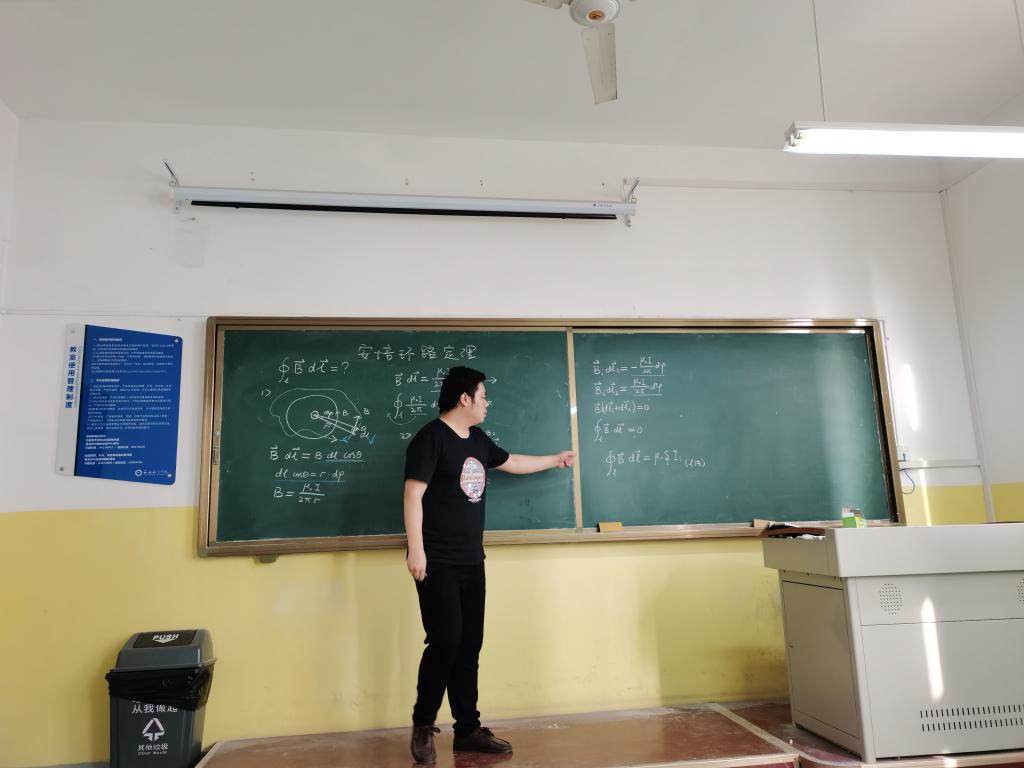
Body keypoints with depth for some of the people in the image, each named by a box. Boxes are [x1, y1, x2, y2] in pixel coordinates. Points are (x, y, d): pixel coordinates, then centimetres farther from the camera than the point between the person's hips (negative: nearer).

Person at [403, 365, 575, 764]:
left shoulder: (478, 440, 14)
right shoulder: (431, 437, -11)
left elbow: (512, 462, 31)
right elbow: (413, 494, -16)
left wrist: (556, 459, 38)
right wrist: (415, 550, -21)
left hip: (471, 562, 8)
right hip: (438, 563, -7)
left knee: (469, 646, 9)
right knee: (445, 641, -8)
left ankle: (468, 729, 20)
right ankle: (423, 725, 13)